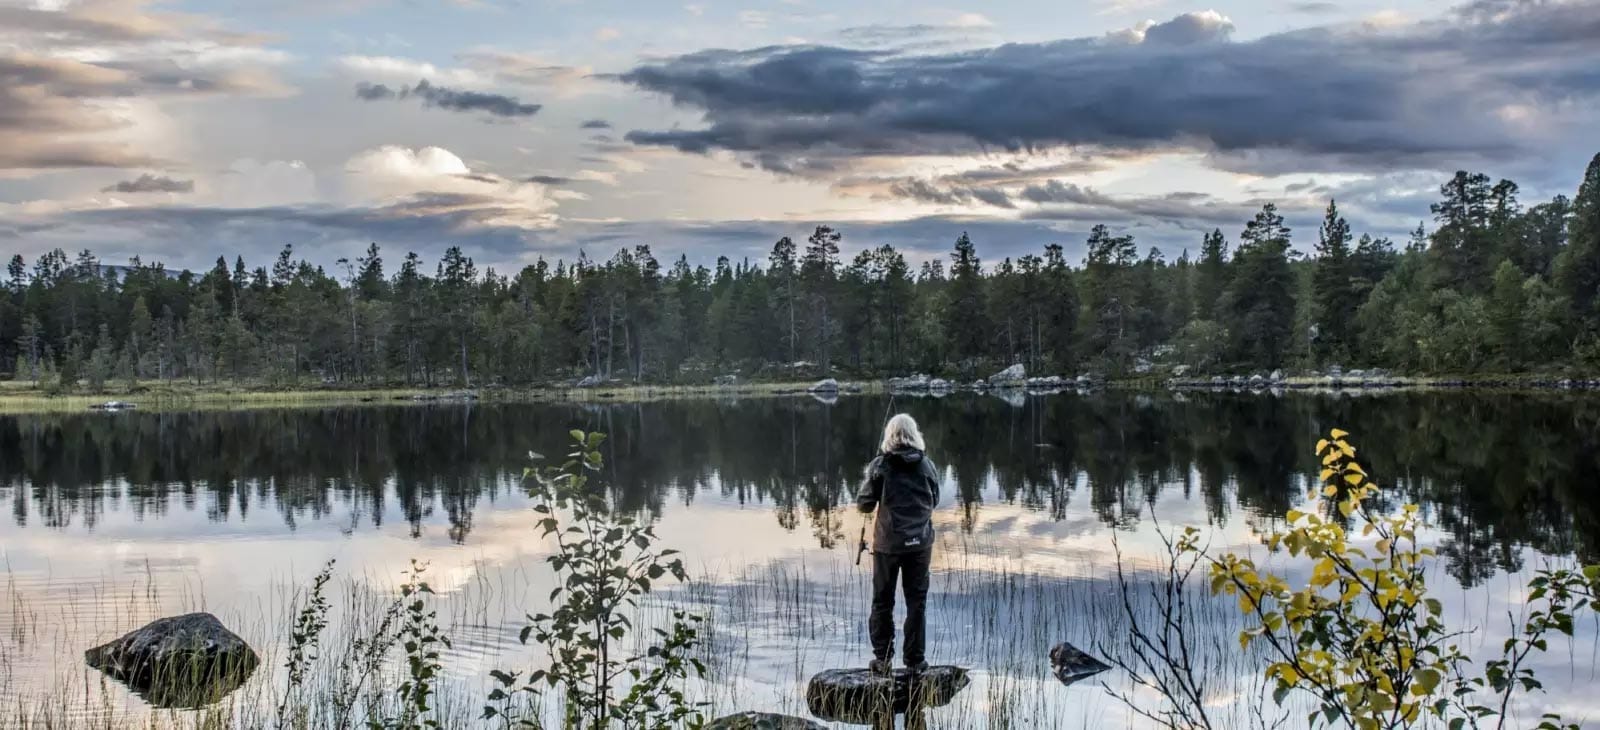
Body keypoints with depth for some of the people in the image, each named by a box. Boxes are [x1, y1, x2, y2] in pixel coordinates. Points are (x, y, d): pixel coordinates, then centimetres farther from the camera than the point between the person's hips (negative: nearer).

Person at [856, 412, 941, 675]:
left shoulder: (880, 466, -8)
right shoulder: (927, 466, -1)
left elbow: (864, 505, -4)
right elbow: (934, 502, 10)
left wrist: (867, 480, 12)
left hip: (887, 543, -1)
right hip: (920, 543, 1)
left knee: (882, 601, 9)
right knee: (917, 601, 8)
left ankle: (882, 659, 9)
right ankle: (916, 660, 9)